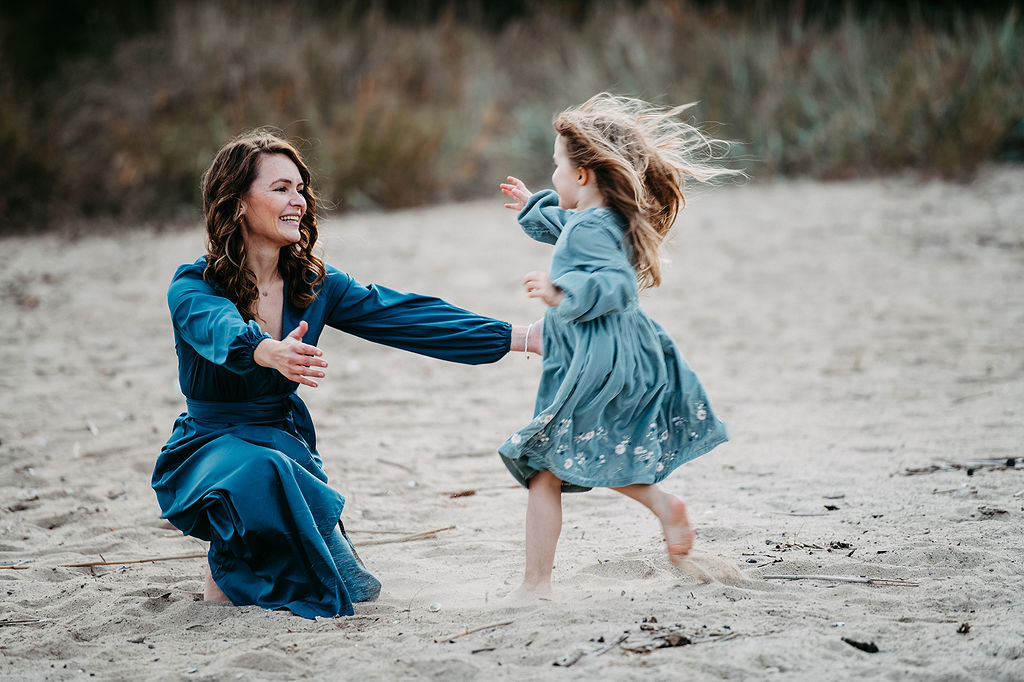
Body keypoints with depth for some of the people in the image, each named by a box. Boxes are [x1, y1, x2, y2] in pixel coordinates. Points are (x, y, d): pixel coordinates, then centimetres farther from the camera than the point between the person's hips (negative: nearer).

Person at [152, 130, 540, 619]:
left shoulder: (313, 285, 0)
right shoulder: (193, 287, -15)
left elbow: (405, 317, -5)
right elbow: (223, 331, -38)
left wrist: (523, 338, -12)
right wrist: (272, 352, -63)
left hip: (288, 445, 5)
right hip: (210, 449, -4)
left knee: (352, 590, -18)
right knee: (265, 473, -40)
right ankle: (225, 565, -8)